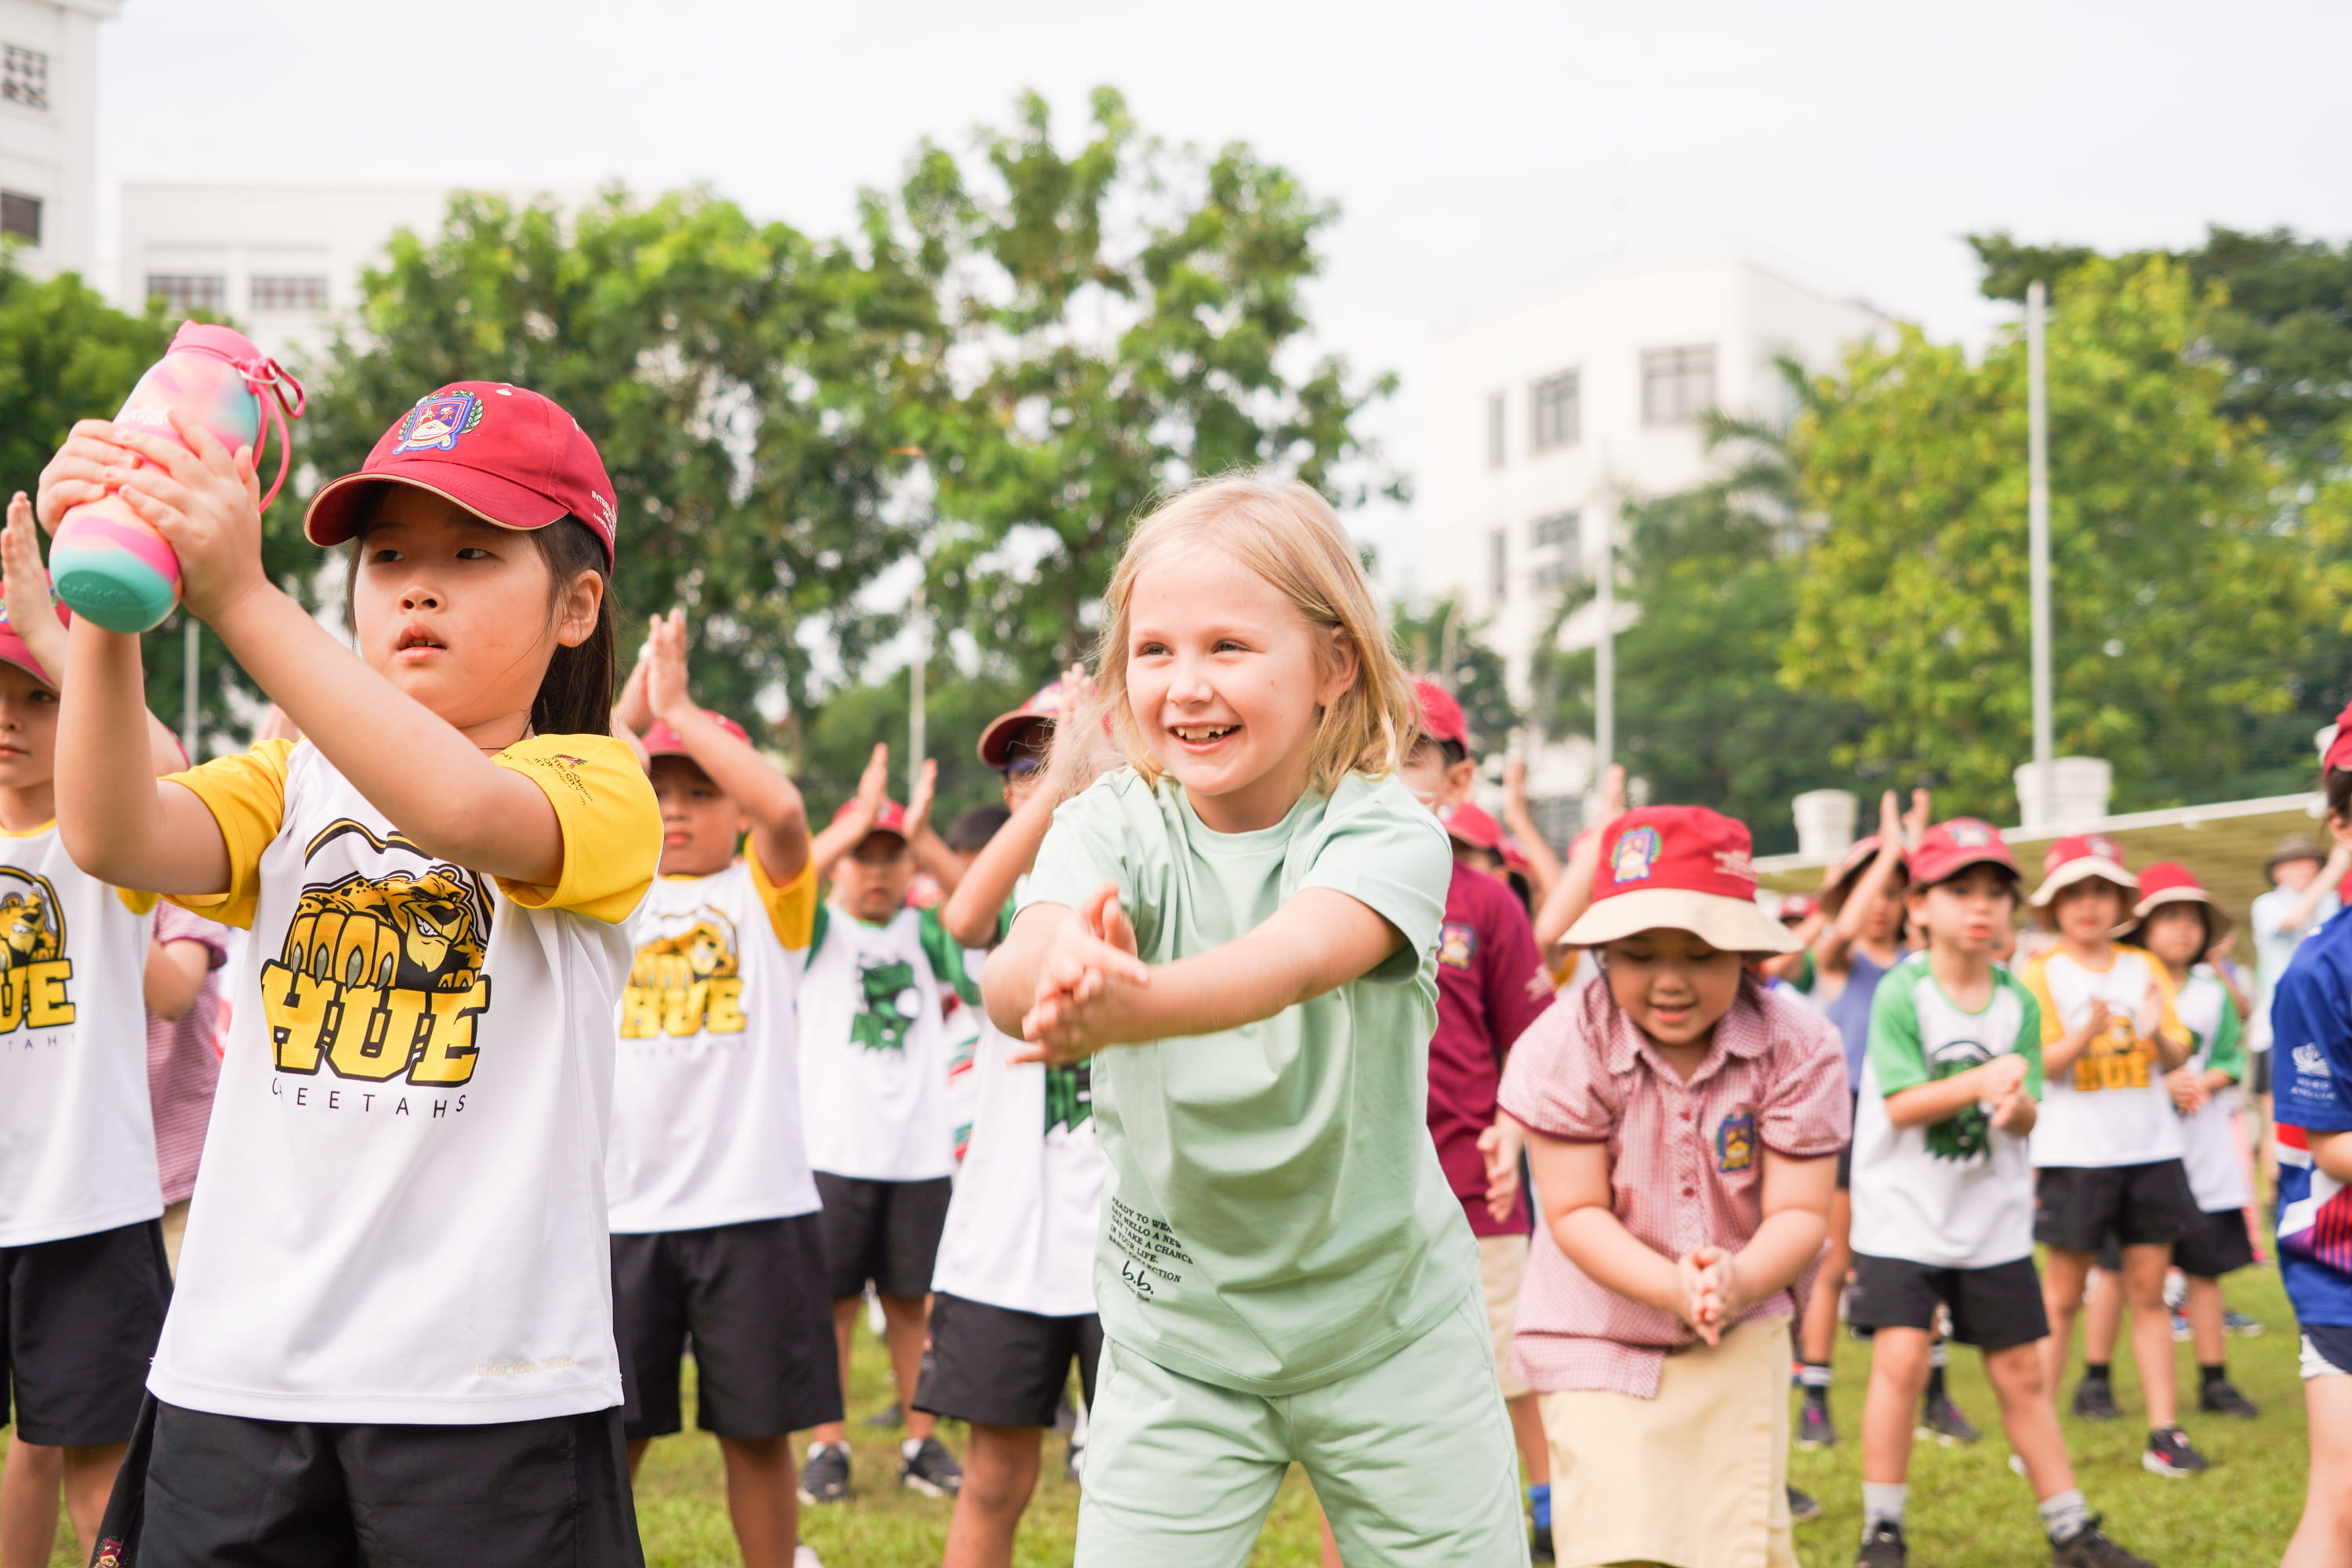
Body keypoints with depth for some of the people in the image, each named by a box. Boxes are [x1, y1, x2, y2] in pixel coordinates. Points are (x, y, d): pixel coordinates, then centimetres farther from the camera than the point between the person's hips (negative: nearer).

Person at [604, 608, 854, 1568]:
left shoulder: (764, 893, 5)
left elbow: (782, 809, -16)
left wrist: (681, 708, -10)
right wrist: (631, 711, -5)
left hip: (754, 1206, -2)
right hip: (625, 1207, 2)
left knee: (758, 1432, 7)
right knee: (608, 1435, 5)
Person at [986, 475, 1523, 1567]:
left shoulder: (1385, 833, -16)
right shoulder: (1112, 829, -10)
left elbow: (1300, 956, -39)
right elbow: (1015, 975, -32)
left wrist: (1135, 1005, -60)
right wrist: (1058, 969, -57)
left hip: (1389, 1323, -1)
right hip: (1175, 1331, 1)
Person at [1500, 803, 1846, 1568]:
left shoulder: (1798, 1046, -15)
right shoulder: (1562, 1047, -19)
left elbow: (1800, 1212, -14)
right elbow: (1576, 1213, -18)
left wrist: (1736, 1283, -36)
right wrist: (1671, 1287, -34)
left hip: (1741, 1336, 2)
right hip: (1598, 1334, -2)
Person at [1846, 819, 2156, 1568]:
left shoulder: (2019, 1003, 1)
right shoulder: (1902, 992, -11)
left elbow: (2027, 1118, -1)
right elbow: (1900, 1105, -16)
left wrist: (2015, 1104, -23)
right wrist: (1978, 1083, -28)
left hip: (1995, 1221, 4)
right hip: (1902, 1217, -4)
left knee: (2022, 1374, 10)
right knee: (1901, 1359, -15)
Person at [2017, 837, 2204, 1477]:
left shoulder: (2144, 968, 10)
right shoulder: (2041, 974, -1)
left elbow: (2177, 1056, 6)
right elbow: (2040, 1063, -9)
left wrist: (2157, 1034, -16)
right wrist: (2086, 1034, -28)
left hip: (2150, 1148, 3)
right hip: (2075, 1153, -3)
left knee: (2148, 1291, 5)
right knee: (2062, 1296, 1)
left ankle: (2164, 1432, 8)